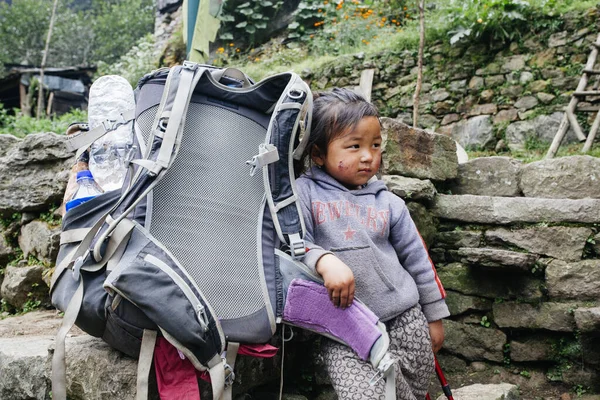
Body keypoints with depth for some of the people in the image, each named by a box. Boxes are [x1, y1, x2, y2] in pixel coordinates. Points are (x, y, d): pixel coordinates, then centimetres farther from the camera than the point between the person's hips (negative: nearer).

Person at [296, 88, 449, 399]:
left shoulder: (388, 203, 9)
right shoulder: (305, 192, 0)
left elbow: (417, 261, 15)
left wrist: (434, 316, 19)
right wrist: (325, 261, -28)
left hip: (407, 319, 4)